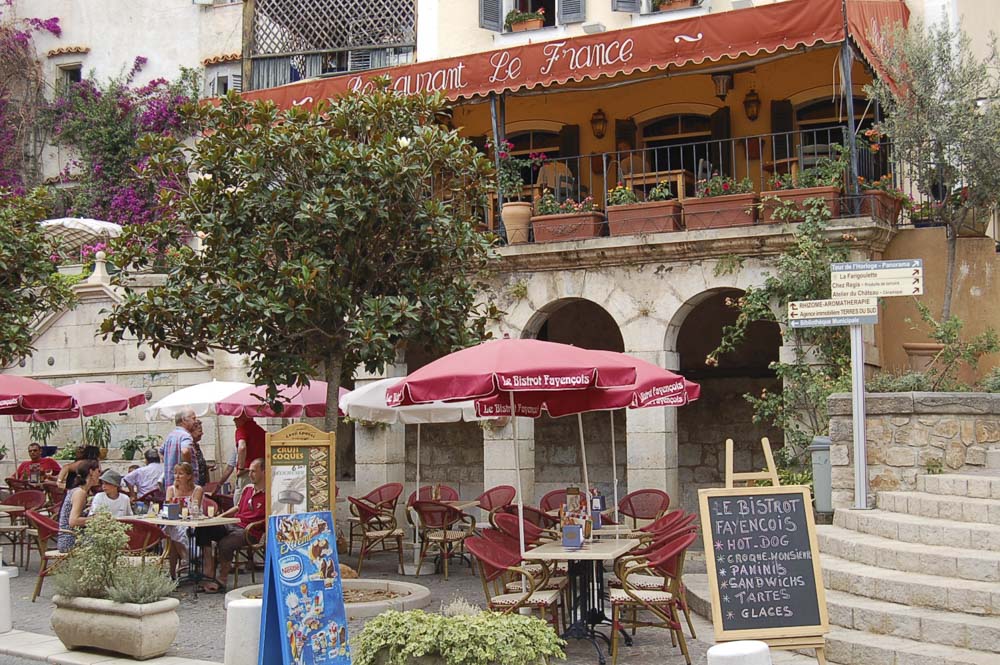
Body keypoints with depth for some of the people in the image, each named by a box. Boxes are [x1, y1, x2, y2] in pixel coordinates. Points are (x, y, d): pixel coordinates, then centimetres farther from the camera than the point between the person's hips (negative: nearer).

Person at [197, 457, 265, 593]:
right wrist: (222, 516, 19)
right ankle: (209, 573, -15)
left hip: (249, 531, -9)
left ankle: (222, 581, -14)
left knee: (225, 543, -34)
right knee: (203, 530, -10)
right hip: (233, 525, 9)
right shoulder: (247, 489, 18)